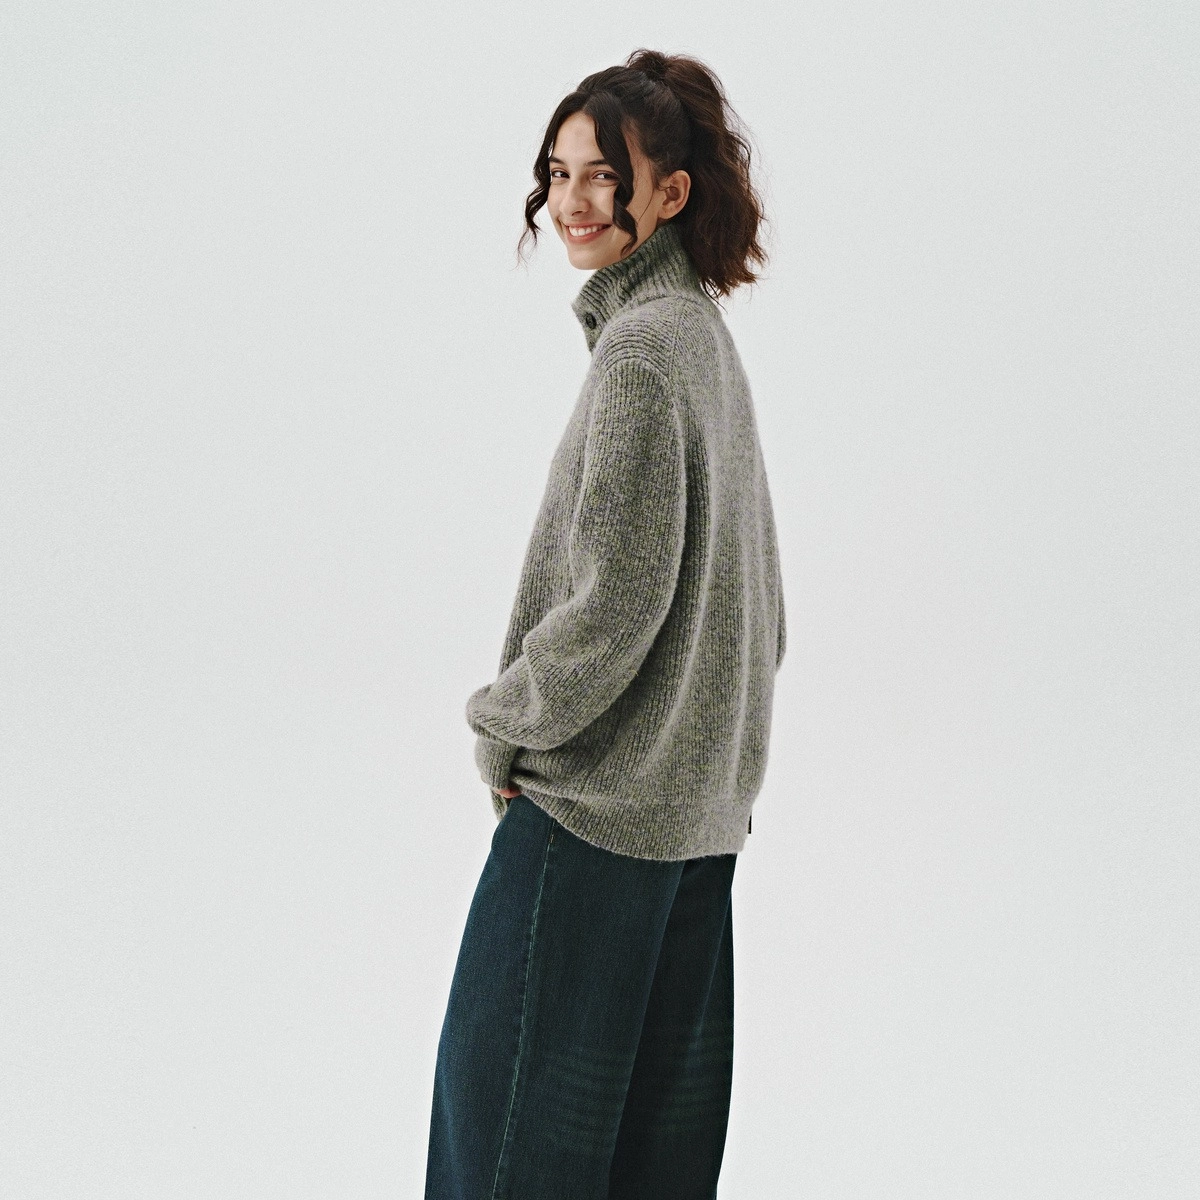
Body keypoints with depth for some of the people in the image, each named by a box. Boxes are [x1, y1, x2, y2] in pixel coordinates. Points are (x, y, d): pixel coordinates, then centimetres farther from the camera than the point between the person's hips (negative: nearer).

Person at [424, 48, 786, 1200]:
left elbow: (614, 598, -21)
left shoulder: (640, 347, -17)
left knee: (506, 1081, 1)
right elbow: (748, 591, 19)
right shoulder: (705, 332, 12)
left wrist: (507, 723, -7)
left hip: (600, 792, -10)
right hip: (699, 792, 10)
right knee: (665, 1085, 16)